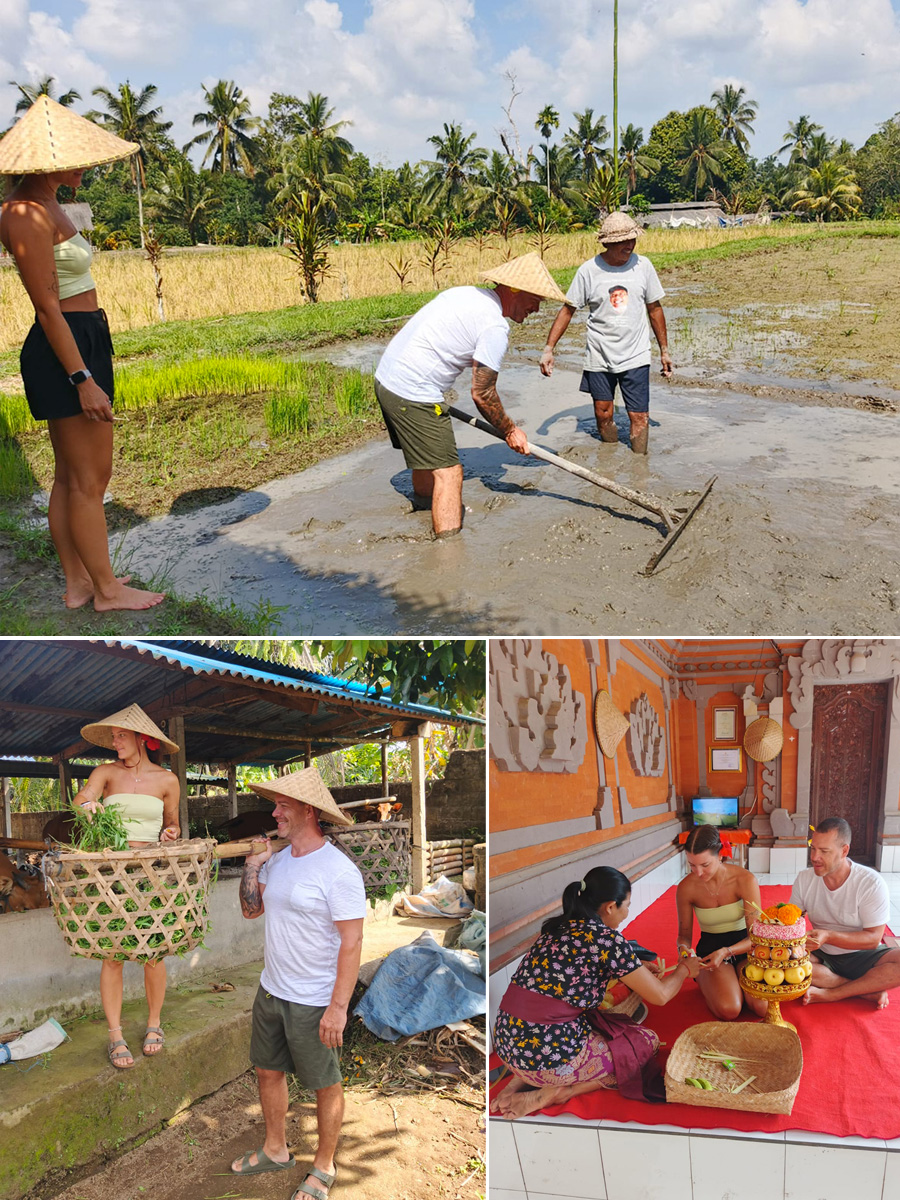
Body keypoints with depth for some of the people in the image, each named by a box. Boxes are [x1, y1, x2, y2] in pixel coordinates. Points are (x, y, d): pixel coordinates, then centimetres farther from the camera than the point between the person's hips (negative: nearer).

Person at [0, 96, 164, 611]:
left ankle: (78, 583, 23)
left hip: (82, 343, 11)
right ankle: (107, 589, 9)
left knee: (71, 475, 14)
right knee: (90, 478, -2)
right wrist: (83, 378, -21)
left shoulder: (46, 204, 15)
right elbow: (47, 308, -20)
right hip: (66, 352, -11)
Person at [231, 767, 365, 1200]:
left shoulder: (339, 870, -21)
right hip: (271, 990, 8)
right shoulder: (277, 861, 4)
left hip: (314, 1002, -8)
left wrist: (338, 1007, -22)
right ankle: (275, 1151, 41)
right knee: (268, 1070, 21)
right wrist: (252, 864, -1)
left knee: (325, 1085, 9)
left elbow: (352, 943, -21)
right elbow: (250, 910, 14)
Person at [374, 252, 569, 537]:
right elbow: (482, 394, -10)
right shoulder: (495, 327, -15)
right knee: (448, 473, -10)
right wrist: (510, 431, 4)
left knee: (426, 455, 29)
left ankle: (423, 502, 50)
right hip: (413, 395, -10)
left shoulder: (467, 293, 14)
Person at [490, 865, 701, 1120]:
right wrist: (684, 970, 20)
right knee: (648, 1041, 12)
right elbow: (660, 995, -1)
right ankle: (553, 1094, -1)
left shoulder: (557, 927, 12)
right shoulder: (606, 938, -10)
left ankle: (522, 1079, 11)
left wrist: (637, 969, 41)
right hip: (551, 1053, -8)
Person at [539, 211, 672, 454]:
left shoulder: (642, 265, -1)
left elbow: (654, 309, 9)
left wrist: (664, 350, 12)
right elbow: (567, 310, 0)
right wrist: (548, 348, -6)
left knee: (639, 417, -4)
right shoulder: (588, 270, -6)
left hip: (635, 357, 0)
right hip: (599, 358, 0)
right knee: (603, 417, 6)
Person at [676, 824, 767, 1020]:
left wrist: (726, 952, -33)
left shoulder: (745, 880, -19)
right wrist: (683, 948, -23)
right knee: (728, 1010, -28)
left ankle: (736, 978, 7)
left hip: (743, 944, 1)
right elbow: (684, 934, 2)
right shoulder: (686, 888, -13)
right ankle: (703, 979, 5)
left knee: (762, 1007, -25)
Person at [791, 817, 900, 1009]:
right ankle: (869, 990, -20)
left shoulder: (871, 883, -16)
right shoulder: (804, 879, -4)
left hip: (862, 956, -3)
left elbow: (873, 938, -18)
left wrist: (828, 936, -31)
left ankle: (829, 994, -23)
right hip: (823, 956, 3)